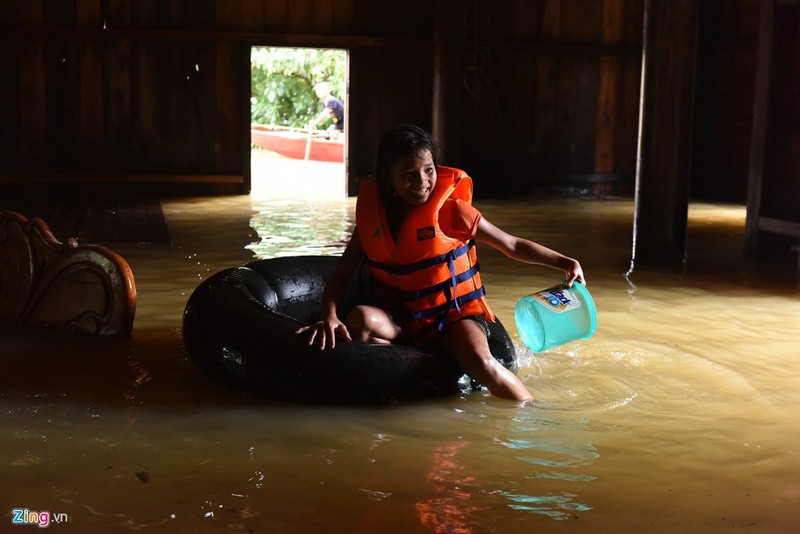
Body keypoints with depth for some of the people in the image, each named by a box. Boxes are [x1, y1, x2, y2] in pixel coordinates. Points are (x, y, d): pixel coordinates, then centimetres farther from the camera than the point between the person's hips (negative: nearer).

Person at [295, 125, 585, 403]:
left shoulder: (449, 210, -10)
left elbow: (512, 245, -3)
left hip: (455, 312, -2)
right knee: (360, 321, -29)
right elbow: (340, 275, -2)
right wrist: (329, 317, -21)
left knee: (481, 363, -32)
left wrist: (563, 262, -13)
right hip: (401, 317, 3)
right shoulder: (372, 215, -2)